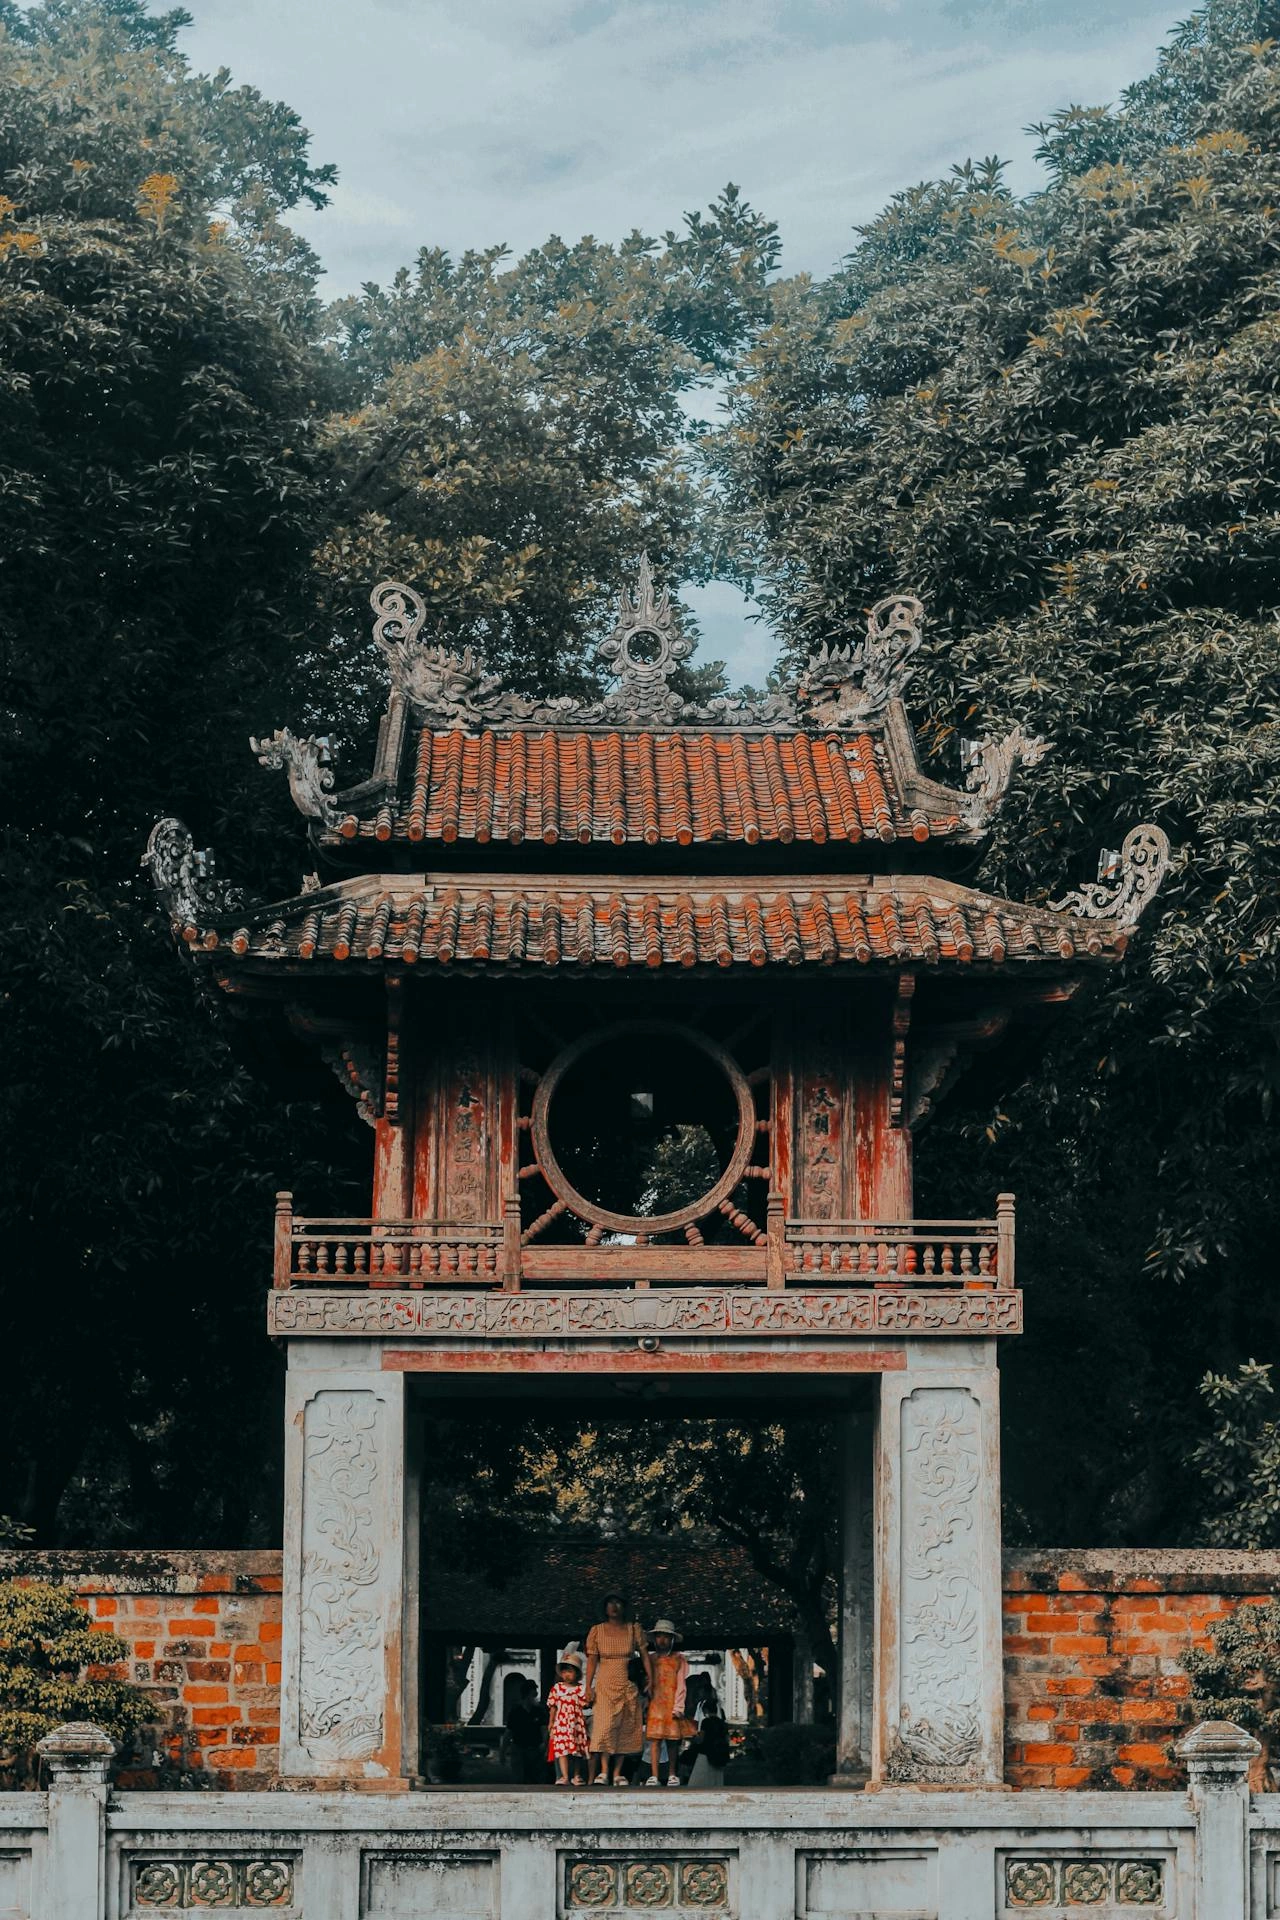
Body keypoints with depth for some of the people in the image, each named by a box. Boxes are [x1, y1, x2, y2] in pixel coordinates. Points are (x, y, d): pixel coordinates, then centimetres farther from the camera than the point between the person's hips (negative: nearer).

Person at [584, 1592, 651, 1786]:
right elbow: (592, 1660, 3)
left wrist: (650, 1679, -7)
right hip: (605, 1685, -2)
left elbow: (644, 1655, 4)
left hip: (628, 1685, 2)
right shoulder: (597, 1631, 5)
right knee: (605, 1725, -16)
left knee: (625, 1728, 1)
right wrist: (588, 1687, -4)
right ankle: (604, 1772, -19)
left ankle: (617, 1773, 5)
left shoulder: (634, 1629, 7)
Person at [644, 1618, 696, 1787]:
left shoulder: (679, 1659, 5)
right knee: (655, 1738, -7)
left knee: (673, 1740, 3)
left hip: (672, 1705, -1)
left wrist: (678, 1707, -8)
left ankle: (672, 1775, 15)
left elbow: (681, 1684, 0)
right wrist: (644, 1706, 4)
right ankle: (653, 1776, -10)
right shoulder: (650, 1659, 11)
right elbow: (645, 1683, 11)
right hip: (654, 1705, 1)